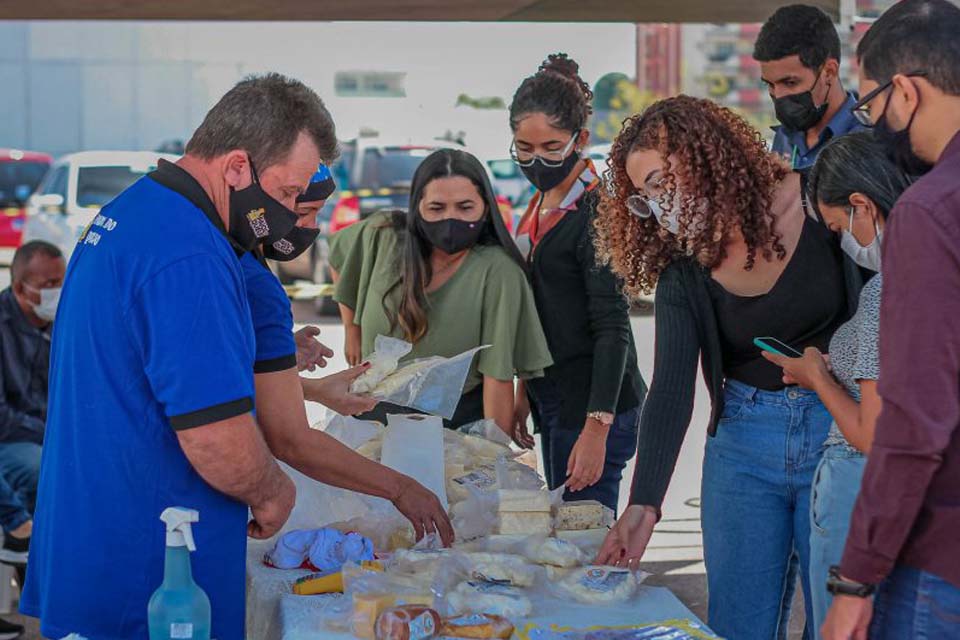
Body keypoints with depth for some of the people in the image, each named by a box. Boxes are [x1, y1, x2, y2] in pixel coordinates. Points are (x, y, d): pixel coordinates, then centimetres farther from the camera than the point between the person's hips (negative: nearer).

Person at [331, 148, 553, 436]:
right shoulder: (384, 236, -9)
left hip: (460, 422, -3)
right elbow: (340, 254, 15)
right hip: (376, 411, 4)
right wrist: (352, 332, 14)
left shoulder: (497, 271, -21)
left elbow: (497, 375, -22)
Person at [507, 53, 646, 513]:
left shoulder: (596, 211, -14)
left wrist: (596, 428, -23)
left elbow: (612, 327, -18)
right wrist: (526, 392, 22)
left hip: (593, 404, -9)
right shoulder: (542, 205, 13)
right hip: (554, 401, 9)